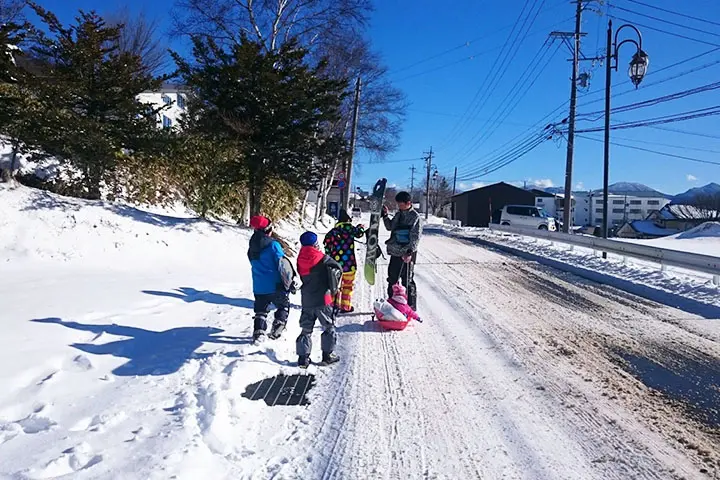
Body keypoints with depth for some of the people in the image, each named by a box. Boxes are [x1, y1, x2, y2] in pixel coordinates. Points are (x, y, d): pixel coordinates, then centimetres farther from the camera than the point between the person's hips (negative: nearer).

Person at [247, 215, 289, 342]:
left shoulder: (252, 247, 7)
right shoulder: (273, 244, -15)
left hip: (258, 287, 5)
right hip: (275, 285, -5)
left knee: (261, 310, 17)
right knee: (283, 306, 15)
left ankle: (258, 333, 9)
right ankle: (277, 330, 6)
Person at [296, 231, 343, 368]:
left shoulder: (300, 261, 0)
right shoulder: (323, 259, -11)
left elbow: (302, 277, 8)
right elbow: (338, 269, 0)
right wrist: (334, 288, 15)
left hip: (306, 300, 4)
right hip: (323, 300, -4)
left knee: (306, 329, 13)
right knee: (328, 327, 12)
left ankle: (303, 357, 11)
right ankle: (328, 354, 14)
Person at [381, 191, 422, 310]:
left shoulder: (415, 217, -10)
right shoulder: (398, 214, 11)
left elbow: (416, 237, -16)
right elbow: (390, 227, 26)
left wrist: (410, 252, -24)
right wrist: (385, 215, 12)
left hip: (406, 255, -8)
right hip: (395, 253, 8)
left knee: (408, 282, -1)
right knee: (392, 280, 17)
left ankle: (411, 308, 9)